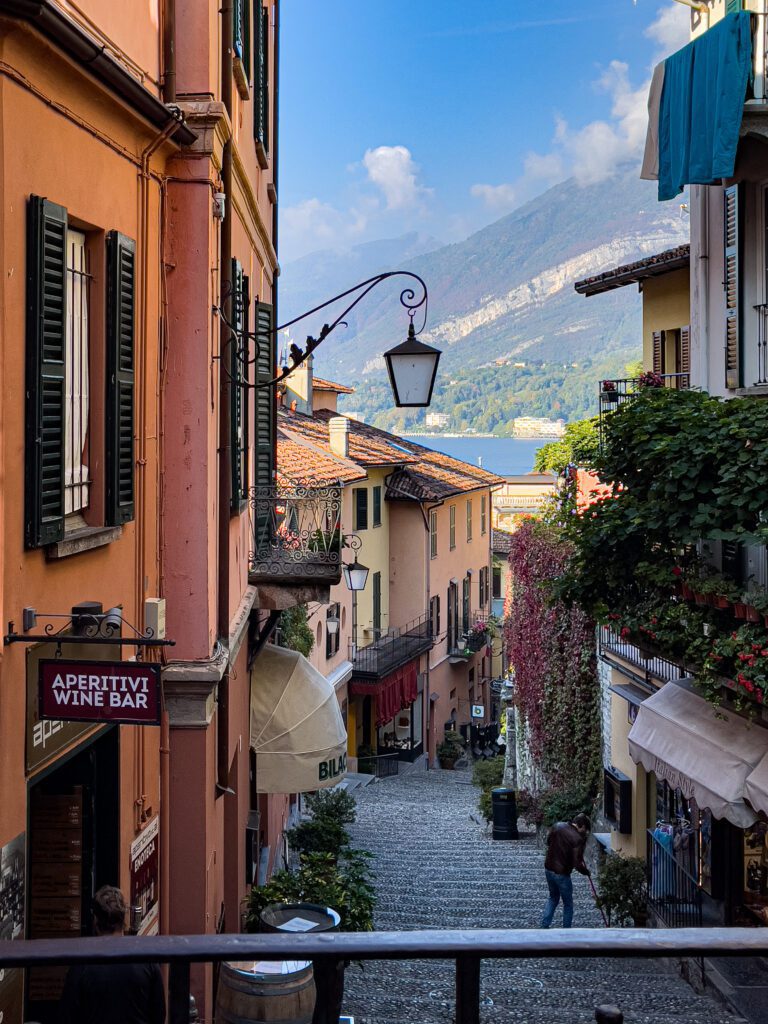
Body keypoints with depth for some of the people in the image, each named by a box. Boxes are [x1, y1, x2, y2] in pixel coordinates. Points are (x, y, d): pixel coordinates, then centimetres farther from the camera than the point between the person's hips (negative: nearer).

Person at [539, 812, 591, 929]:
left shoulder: (557, 826, -2)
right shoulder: (578, 839, -20)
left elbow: (548, 842, 15)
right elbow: (577, 863, -21)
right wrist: (587, 871, -3)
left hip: (548, 869, 6)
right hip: (562, 874, -6)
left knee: (553, 897, 25)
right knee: (568, 904, 12)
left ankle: (545, 925, 23)